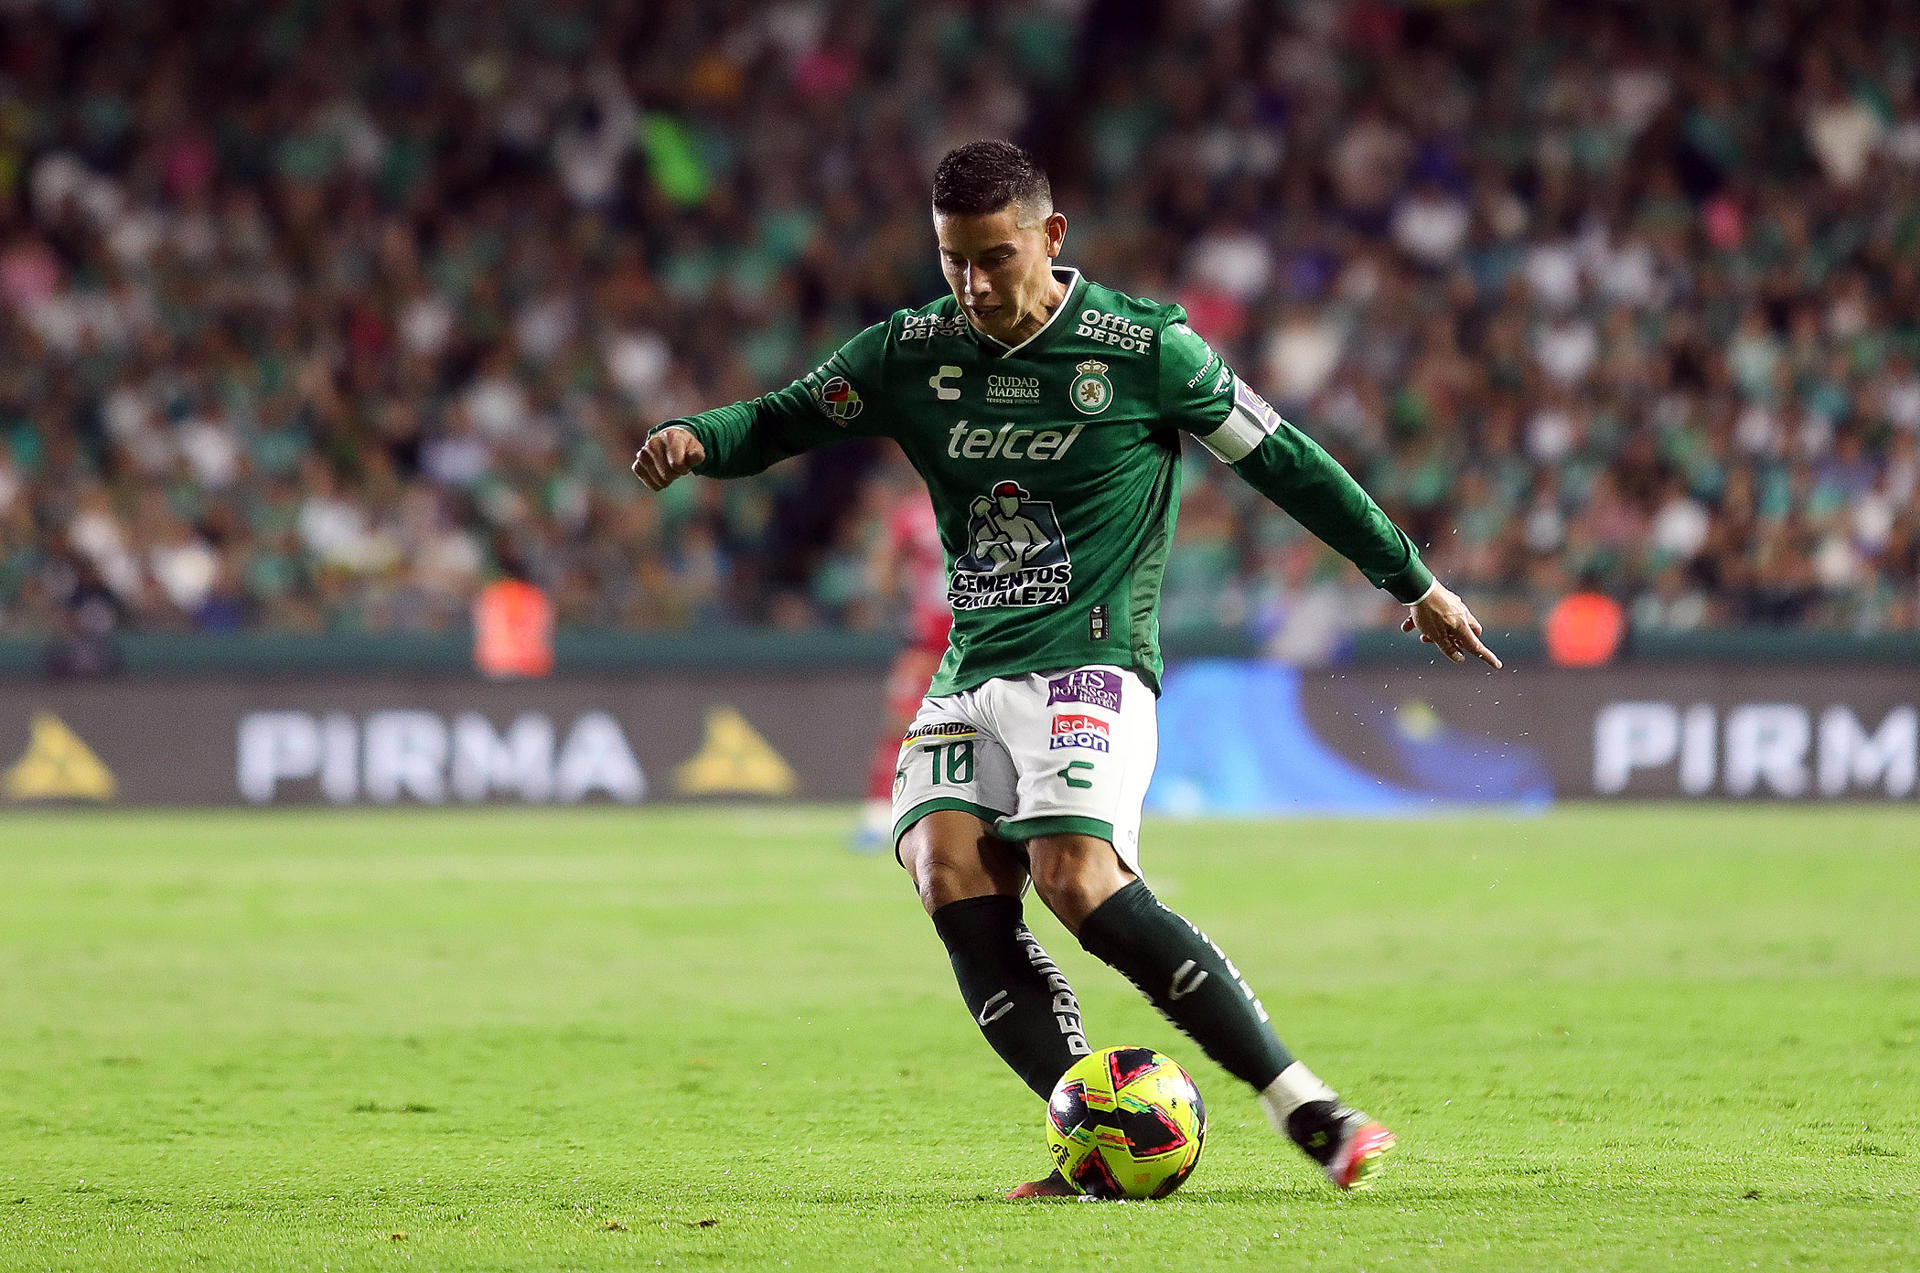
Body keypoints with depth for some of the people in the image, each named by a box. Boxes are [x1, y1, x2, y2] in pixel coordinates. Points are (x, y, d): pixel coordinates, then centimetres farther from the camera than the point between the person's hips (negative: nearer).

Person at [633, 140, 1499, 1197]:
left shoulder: (1145, 348, -3)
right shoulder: (912, 350, 7)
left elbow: (1282, 460, 5)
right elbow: (783, 420, 13)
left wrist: (1412, 581, 13)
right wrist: (695, 440, -11)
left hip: (1092, 663, -5)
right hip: (970, 677, 5)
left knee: (1078, 881, -27)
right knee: (948, 874, -20)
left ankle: (1304, 1106, -23)